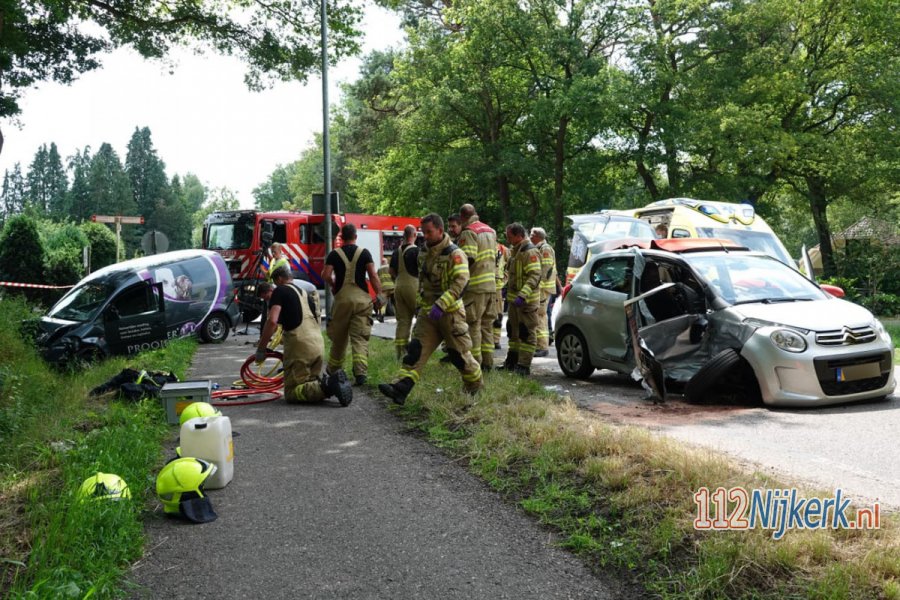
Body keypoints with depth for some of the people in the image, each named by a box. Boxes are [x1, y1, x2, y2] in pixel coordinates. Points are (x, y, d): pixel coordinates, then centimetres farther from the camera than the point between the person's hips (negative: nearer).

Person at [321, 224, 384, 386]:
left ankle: (334, 367, 32)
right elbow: (373, 275, -6)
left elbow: (326, 275, -8)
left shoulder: (334, 254, 2)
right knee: (360, 337, -3)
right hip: (361, 297, 0)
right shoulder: (364, 253, 2)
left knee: (339, 335, 15)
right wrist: (379, 295, 0)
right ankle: (360, 372, -15)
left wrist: (333, 285, 12)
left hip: (342, 298, 1)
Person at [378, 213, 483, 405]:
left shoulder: (454, 254, -13)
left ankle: (476, 387, 26)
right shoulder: (424, 253, 11)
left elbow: (460, 283, -23)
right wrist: (421, 302, 18)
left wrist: (440, 305, -30)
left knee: (459, 353, 4)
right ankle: (400, 388, -15)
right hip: (427, 312, 6)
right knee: (416, 350, -6)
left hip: (450, 312, -6)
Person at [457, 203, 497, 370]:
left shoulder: (468, 232, -11)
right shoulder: (490, 231, 16)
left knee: (473, 325, -2)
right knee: (487, 324, 13)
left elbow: (468, 258, -19)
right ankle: (487, 361, 17)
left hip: (475, 287, -8)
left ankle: (476, 362, -2)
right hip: (491, 285, 8)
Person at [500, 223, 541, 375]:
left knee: (527, 333, -5)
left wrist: (522, 295, -33)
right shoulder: (516, 251, 16)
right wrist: (509, 292, 21)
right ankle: (511, 362, 27)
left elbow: (535, 276, -25)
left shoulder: (530, 252, -16)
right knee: (513, 330, 17)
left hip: (527, 300, -10)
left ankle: (523, 366, -3)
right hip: (514, 299, 11)